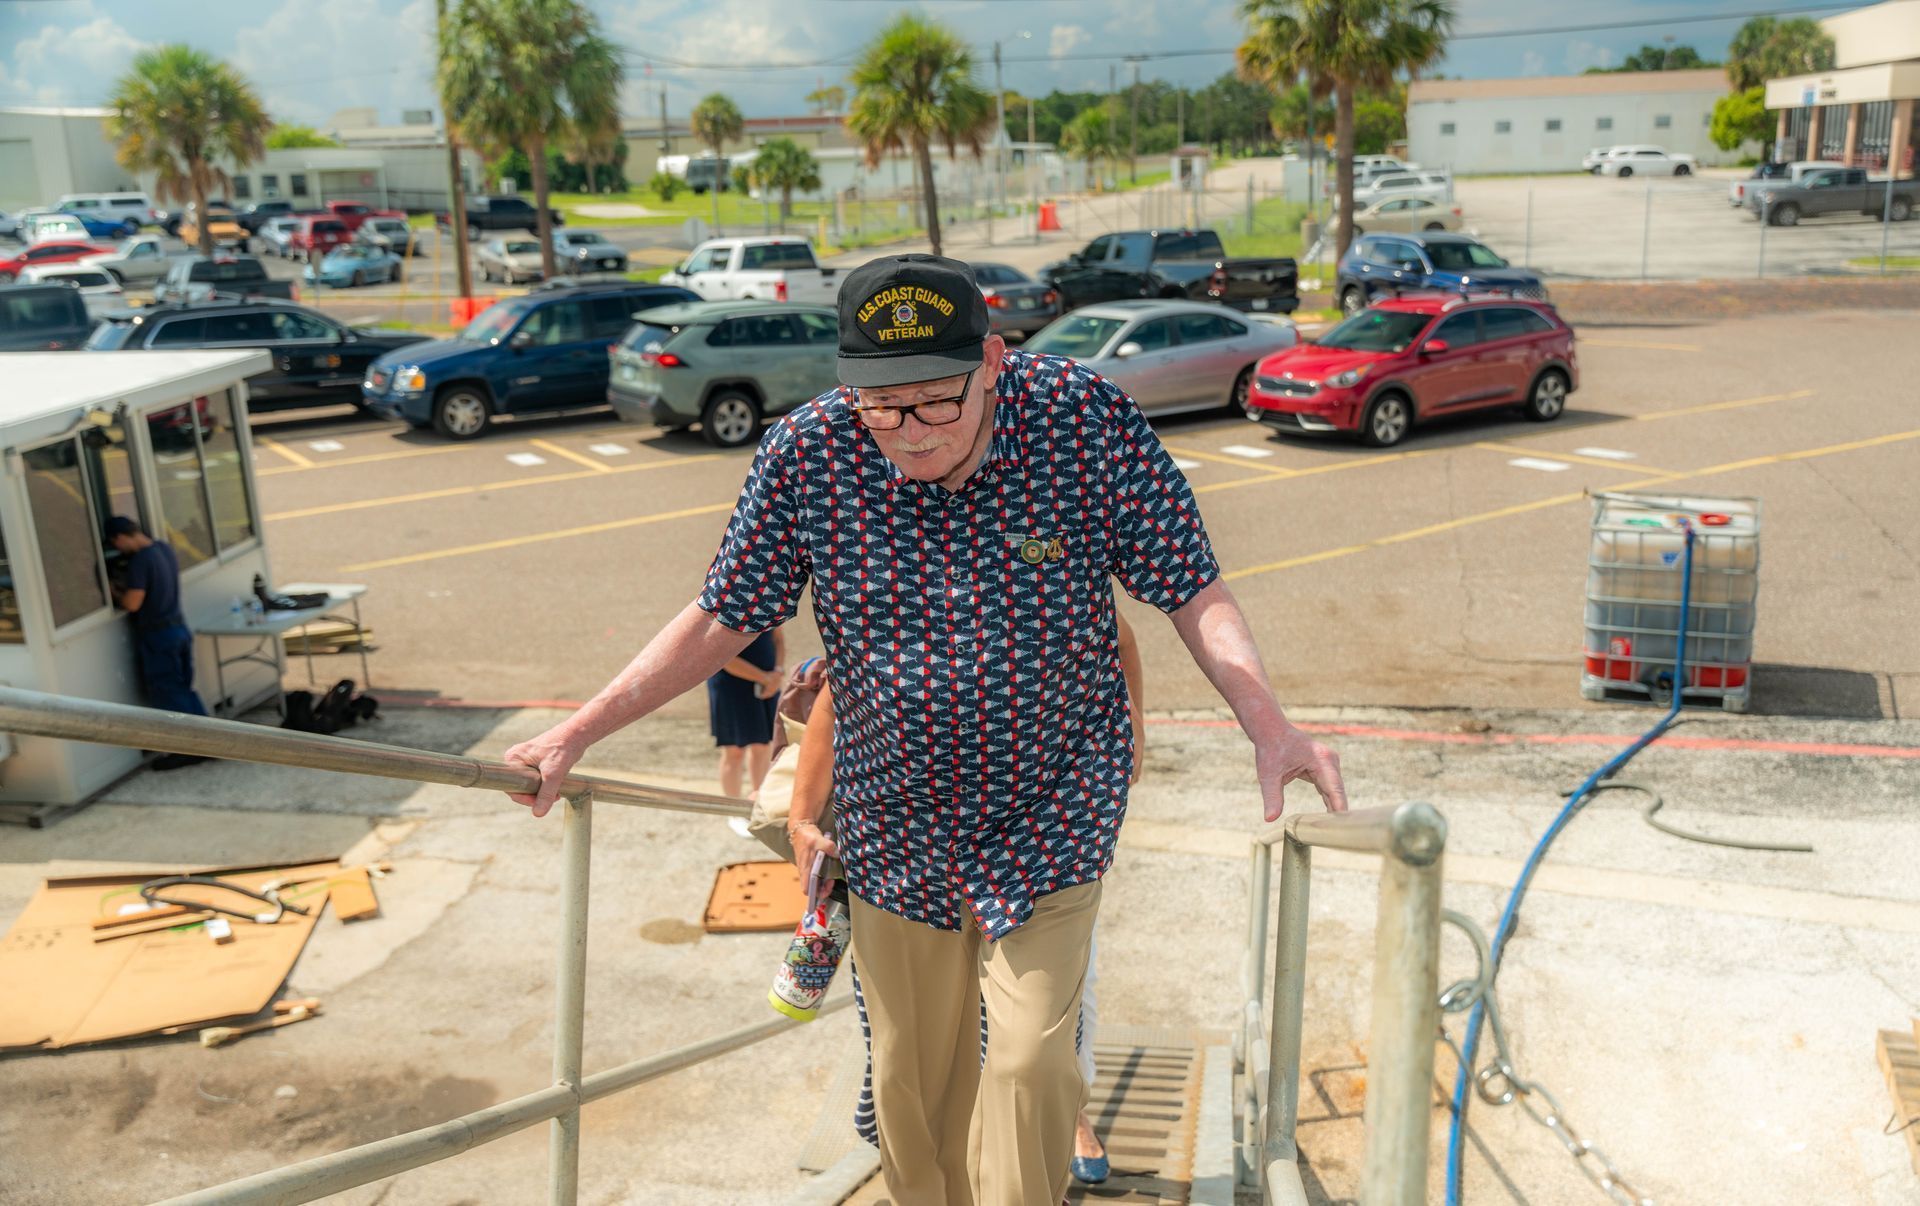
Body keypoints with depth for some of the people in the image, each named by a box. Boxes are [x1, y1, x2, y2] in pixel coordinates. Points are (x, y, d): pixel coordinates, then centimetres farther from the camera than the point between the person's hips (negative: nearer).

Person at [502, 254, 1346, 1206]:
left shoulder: (1088, 421, -18)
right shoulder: (806, 453, -15)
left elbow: (1194, 593, -10)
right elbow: (718, 622, -3)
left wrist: (1270, 727, -25)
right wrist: (576, 735, -3)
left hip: (1049, 815, -2)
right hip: (895, 828, 2)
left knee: (1029, 1064, -5)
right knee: (913, 1073, 15)